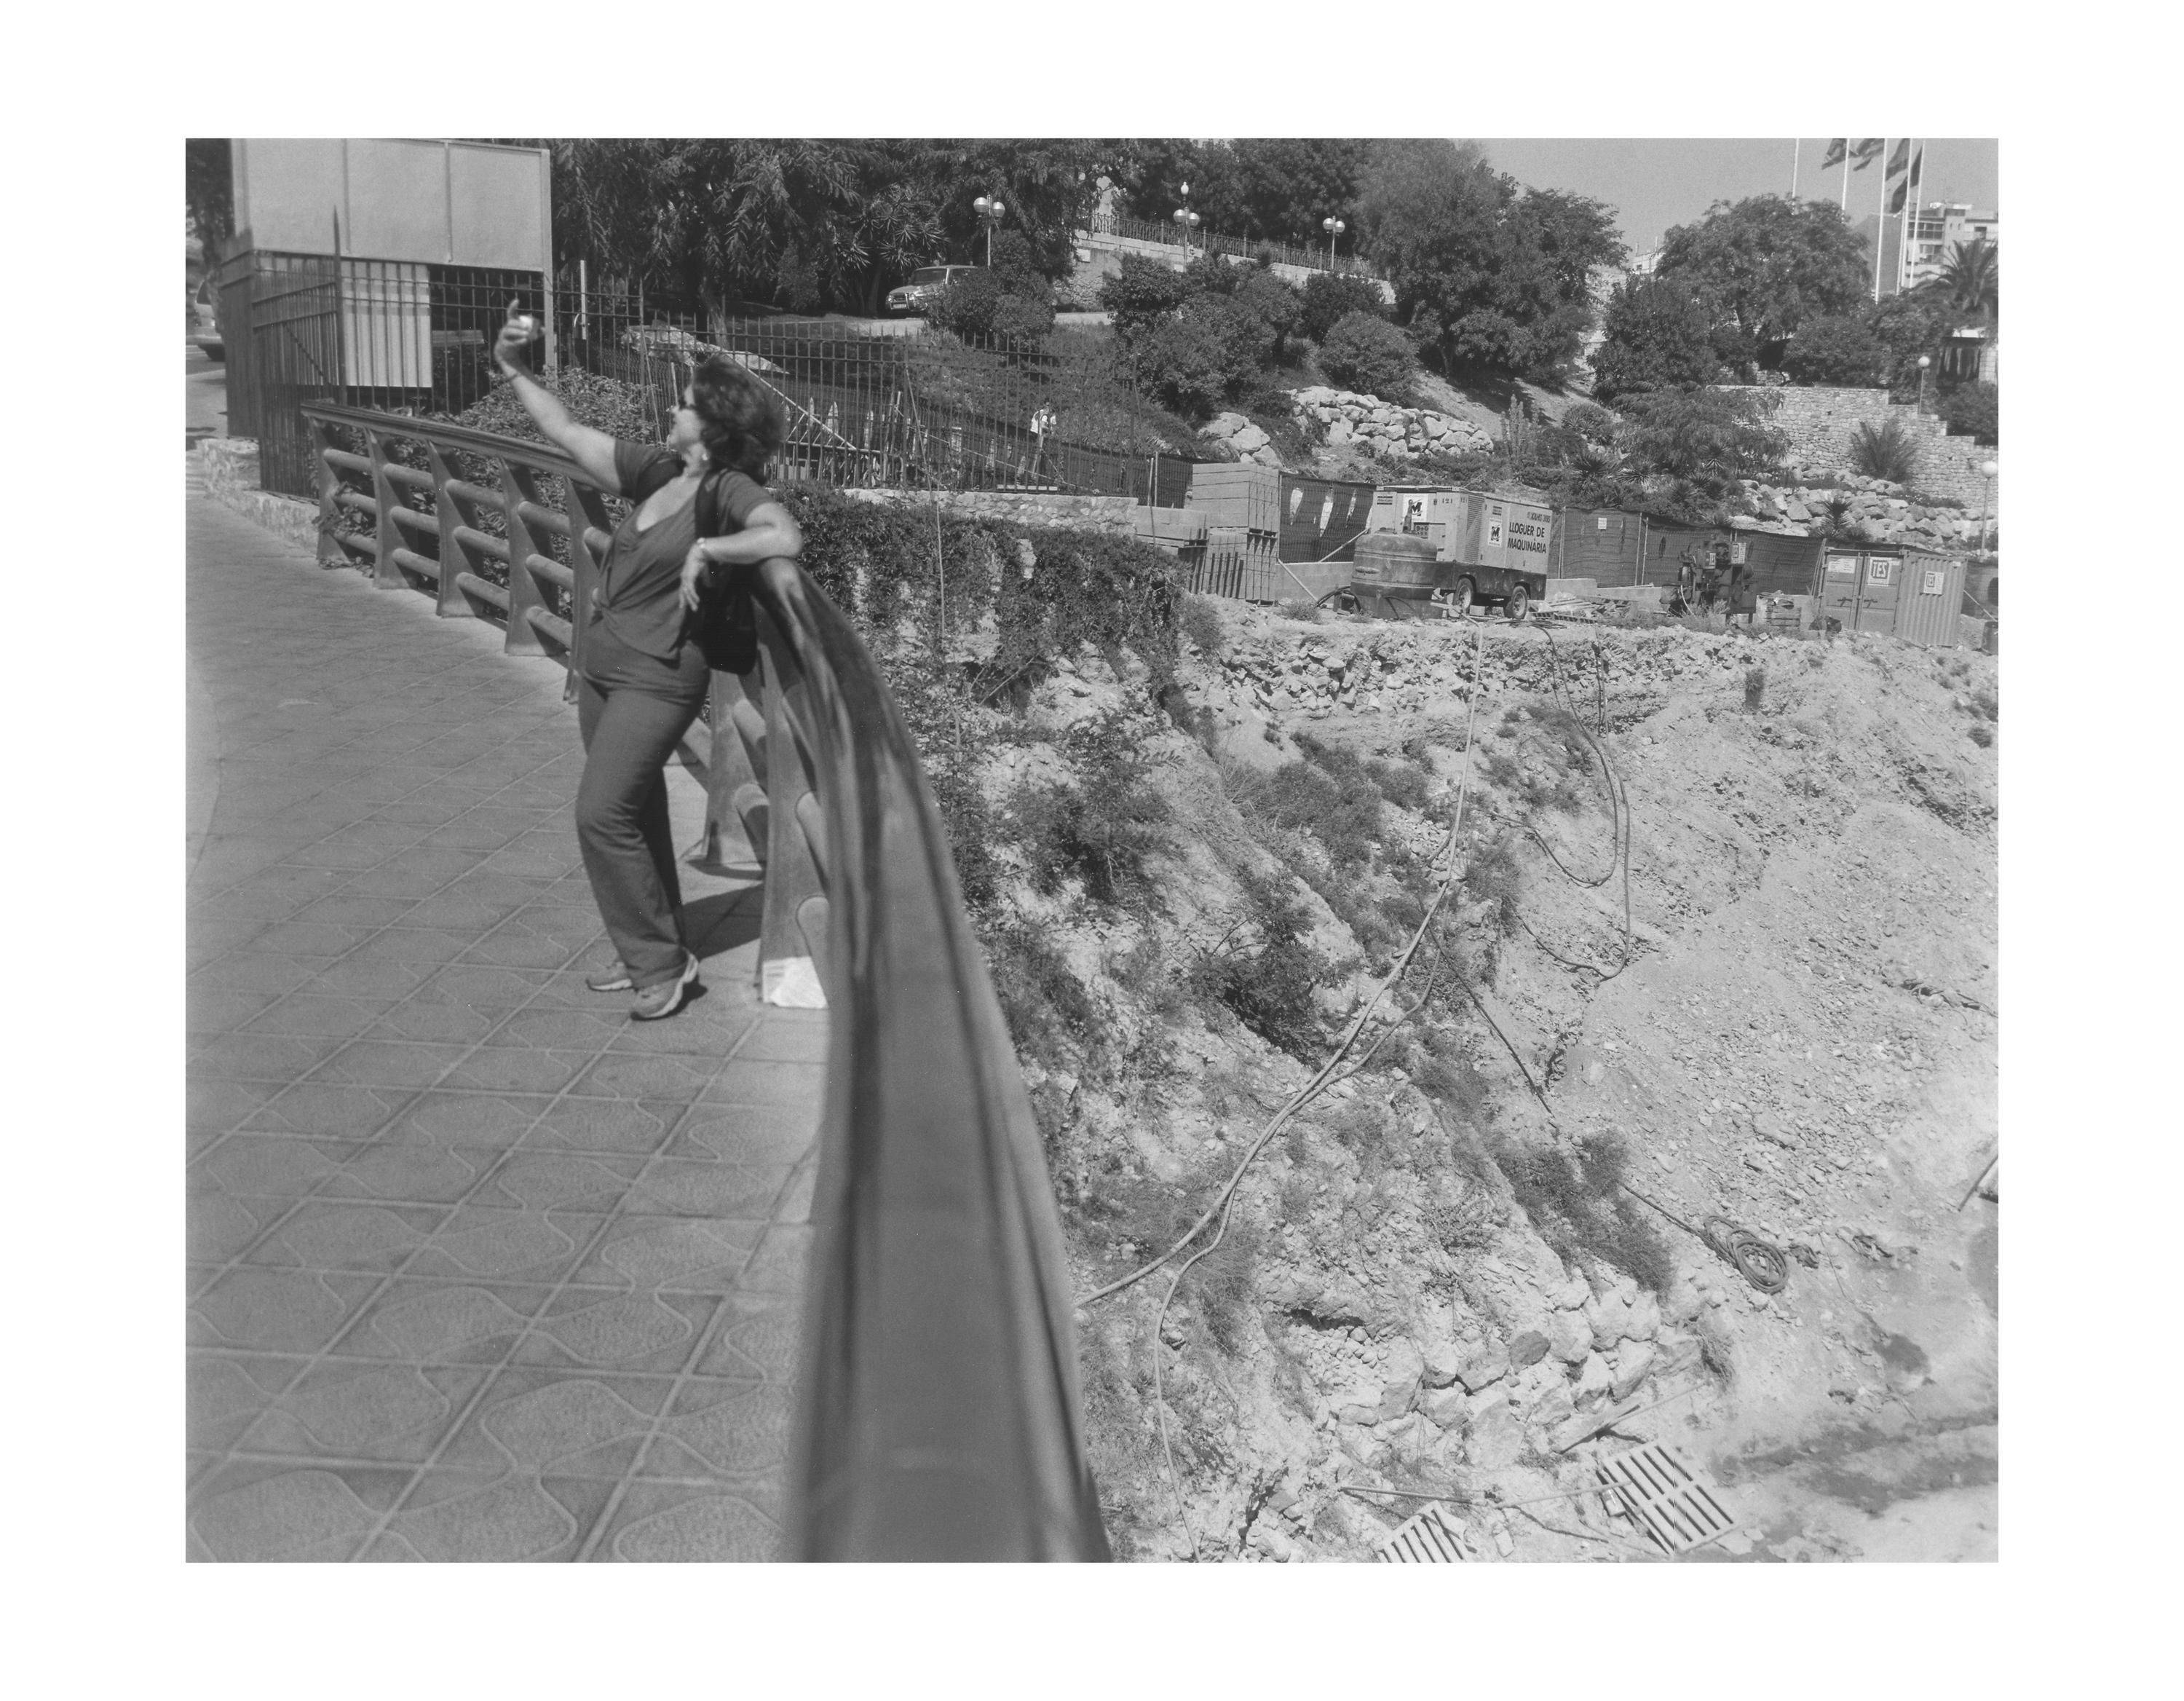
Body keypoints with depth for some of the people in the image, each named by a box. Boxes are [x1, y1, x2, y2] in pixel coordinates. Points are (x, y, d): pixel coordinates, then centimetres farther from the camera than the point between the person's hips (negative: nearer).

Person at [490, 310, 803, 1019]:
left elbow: (786, 537, -35)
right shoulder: (656, 469, 4)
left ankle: (663, 961, 2)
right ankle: (650, 953, 29)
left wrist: (705, 549, -27)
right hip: (601, 663, 8)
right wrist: (514, 372, 12)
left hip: (657, 676, -8)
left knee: (602, 813, -11)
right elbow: (569, 434, 14)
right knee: (635, 813, 16)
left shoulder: (730, 490, -16)